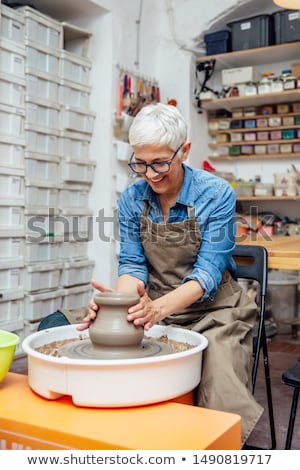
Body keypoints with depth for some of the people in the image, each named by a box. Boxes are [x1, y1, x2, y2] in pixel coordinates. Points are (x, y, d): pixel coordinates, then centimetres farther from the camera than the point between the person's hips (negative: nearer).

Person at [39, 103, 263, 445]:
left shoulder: (216, 194, -14)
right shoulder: (131, 199, -2)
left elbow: (209, 270, -19)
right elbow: (133, 263, -3)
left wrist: (160, 306, -37)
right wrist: (119, 300, -27)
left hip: (212, 312, -3)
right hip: (155, 310, 3)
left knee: (222, 399, -27)